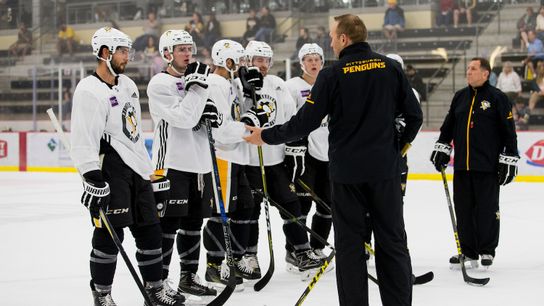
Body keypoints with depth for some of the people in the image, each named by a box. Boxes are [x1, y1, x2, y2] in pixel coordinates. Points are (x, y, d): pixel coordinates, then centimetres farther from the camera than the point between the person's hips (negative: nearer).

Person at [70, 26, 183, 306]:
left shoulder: (128, 85, 17)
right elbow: (84, 139, -19)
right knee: (110, 233, -8)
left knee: (150, 229, 10)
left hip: (136, 168, 9)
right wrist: (92, 178, -26)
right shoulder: (89, 91, -12)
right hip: (109, 168, -9)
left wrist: (152, 173, 23)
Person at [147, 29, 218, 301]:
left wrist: (212, 116, 0)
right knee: (168, 225, -6)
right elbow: (182, 118, -20)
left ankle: (188, 277, 24)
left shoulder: (195, 80, 17)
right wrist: (197, 87, -19)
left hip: (199, 165, 8)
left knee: (193, 224, 13)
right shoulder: (159, 84, -9)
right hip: (171, 165, -8)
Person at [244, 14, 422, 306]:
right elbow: (414, 114, 2)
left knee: (350, 244, 6)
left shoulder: (332, 74, -9)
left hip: (346, 172, -2)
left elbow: (305, 122, -9)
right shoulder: (391, 69, 0)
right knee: (392, 240, 9)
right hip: (385, 169, 3)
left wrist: (266, 136, 4)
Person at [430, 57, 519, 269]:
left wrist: (509, 160, -7)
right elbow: (448, 125, 21)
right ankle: (468, 252, 13)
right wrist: (442, 147, 12)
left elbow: (509, 131, -3)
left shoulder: (497, 98, -2)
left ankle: (487, 251, 11)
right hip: (462, 165, 5)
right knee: (463, 208, 5)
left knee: (487, 208, 0)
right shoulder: (460, 97, 13)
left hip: (488, 166, -5)